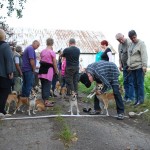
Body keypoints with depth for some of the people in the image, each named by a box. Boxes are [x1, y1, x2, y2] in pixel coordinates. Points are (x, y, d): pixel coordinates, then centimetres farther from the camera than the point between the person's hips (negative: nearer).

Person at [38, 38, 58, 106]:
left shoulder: (42, 51, 9)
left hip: (42, 69, 6)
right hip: (49, 70, -6)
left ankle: (44, 100, 22)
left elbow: (41, 60, 5)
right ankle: (46, 102, -1)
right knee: (47, 86, -3)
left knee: (43, 85, 13)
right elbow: (54, 63, -9)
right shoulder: (52, 52, -10)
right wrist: (56, 71, 3)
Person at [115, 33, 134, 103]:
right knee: (125, 82, 11)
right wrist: (120, 64, 9)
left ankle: (131, 97, 4)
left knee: (130, 81, -4)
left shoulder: (129, 43, -15)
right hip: (124, 66, 8)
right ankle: (126, 96, 20)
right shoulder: (119, 45, 11)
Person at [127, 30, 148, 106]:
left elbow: (144, 55, -11)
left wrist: (144, 66, -17)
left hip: (139, 67, -7)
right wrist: (129, 65, 20)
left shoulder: (141, 43, -4)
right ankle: (136, 99, 15)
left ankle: (140, 99, 0)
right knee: (135, 84, 8)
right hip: (133, 67, 7)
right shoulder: (131, 44, 18)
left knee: (140, 83, -6)